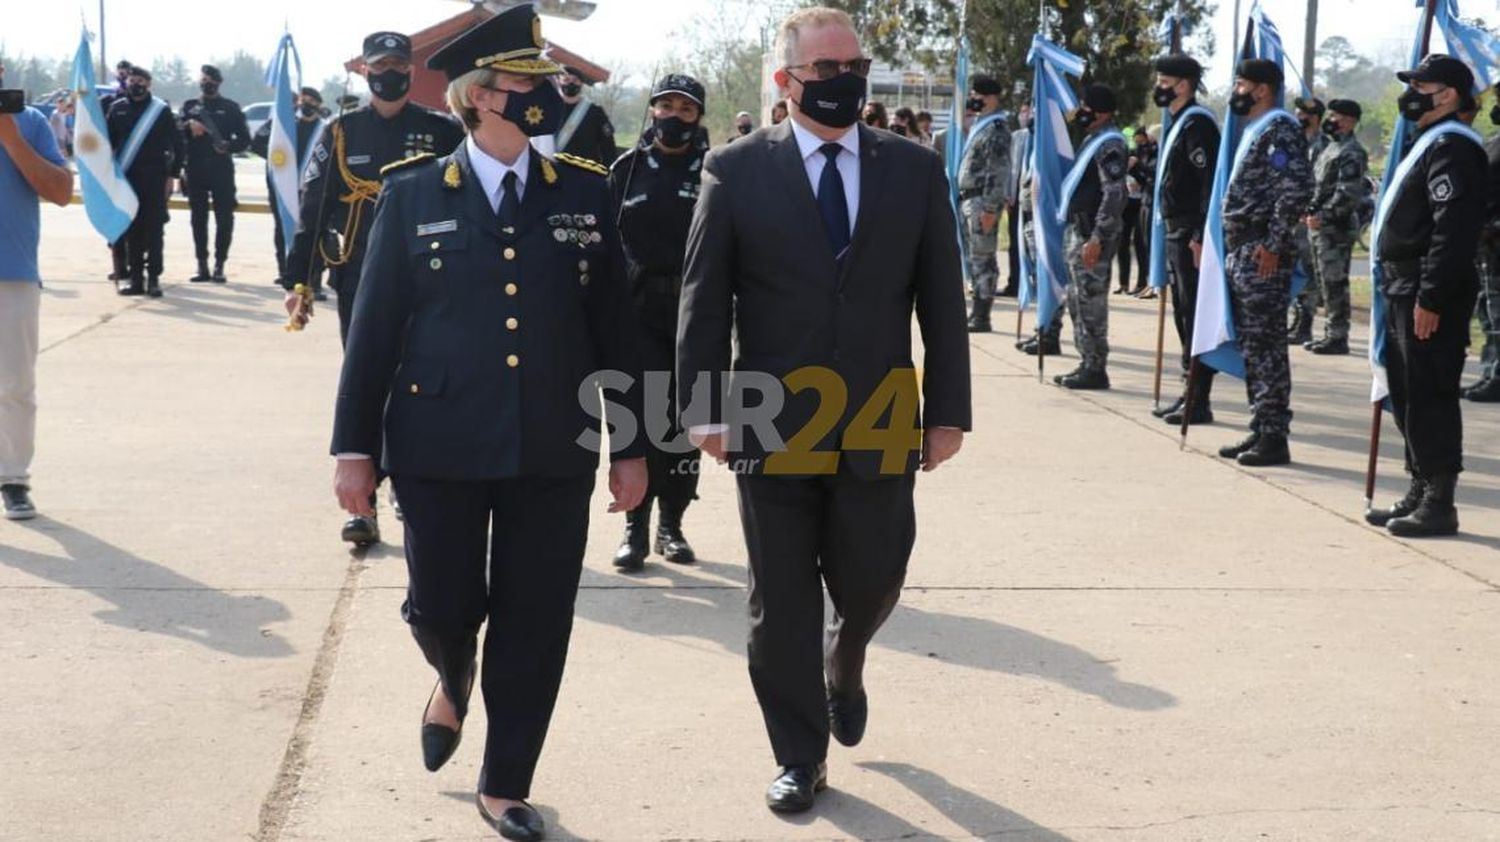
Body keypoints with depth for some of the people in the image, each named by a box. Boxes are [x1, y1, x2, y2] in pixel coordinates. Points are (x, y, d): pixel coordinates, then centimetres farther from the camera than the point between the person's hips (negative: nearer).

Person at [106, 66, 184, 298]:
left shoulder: (161, 110, 0)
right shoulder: (117, 108, 8)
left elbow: (177, 144, 1)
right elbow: (108, 140, 12)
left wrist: (172, 175, -3)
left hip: (154, 180, -3)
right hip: (126, 179, 3)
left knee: (154, 229, -3)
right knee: (131, 230, 5)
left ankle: (153, 278, 1)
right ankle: (135, 277, 11)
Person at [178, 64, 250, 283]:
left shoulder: (230, 108, 7)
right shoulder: (189, 107, 14)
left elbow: (244, 139, 4)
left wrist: (229, 146, -15)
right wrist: (188, 127, -15)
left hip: (222, 170, -2)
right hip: (195, 170, 2)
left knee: (224, 218, -4)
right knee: (198, 219, 5)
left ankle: (219, 265, 3)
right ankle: (202, 266, 10)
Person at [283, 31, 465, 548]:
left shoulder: (442, 132, 2)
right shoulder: (341, 133, 5)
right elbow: (312, 210, 5)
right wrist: (298, 281, 2)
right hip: (358, 285, 1)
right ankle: (364, 507, 8)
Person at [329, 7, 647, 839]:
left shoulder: (585, 192, 4)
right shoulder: (412, 193, 0)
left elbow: (614, 329, 6)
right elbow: (374, 328, 2)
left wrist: (631, 444, 5)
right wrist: (354, 446, -1)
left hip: (554, 451, 1)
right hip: (441, 445, -1)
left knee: (533, 626, 6)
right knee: (442, 605, 4)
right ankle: (454, 679, 42)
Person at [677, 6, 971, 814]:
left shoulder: (915, 169, 4)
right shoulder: (736, 169, -1)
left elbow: (942, 300, 5)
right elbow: (703, 299, -2)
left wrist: (948, 409, 1)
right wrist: (705, 407, -9)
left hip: (877, 429, 1)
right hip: (771, 426, -1)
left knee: (871, 581, 10)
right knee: (781, 600, 7)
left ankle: (844, 663, 46)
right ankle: (799, 755, 23)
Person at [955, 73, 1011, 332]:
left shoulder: (997, 130, -11)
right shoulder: (979, 125, 19)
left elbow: (998, 172, -18)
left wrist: (990, 208, -22)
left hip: (982, 201, -10)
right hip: (968, 199, 10)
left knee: (982, 258, -7)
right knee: (974, 256, 12)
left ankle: (981, 317, -5)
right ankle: (977, 313, 19)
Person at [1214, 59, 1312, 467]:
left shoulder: (1280, 129, -10)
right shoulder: (1254, 130, 20)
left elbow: (1297, 188, -21)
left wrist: (1273, 244, -22)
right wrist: (1233, 248, 17)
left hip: (1262, 254, -10)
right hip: (1239, 251, 10)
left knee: (1266, 346, -7)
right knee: (1250, 345, 12)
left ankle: (1275, 437, -3)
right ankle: (1259, 430, 19)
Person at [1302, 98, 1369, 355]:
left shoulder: (1352, 153, -12)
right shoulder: (1332, 148, 19)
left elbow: (1348, 194, -21)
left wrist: (1322, 216, -21)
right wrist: (1310, 212, 11)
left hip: (1337, 228, -10)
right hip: (1322, 228, 10)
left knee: (1335, 283, -7)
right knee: (1325, 282, 14)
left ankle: (1338, 337, -3)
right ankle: (1331, 332, 21)